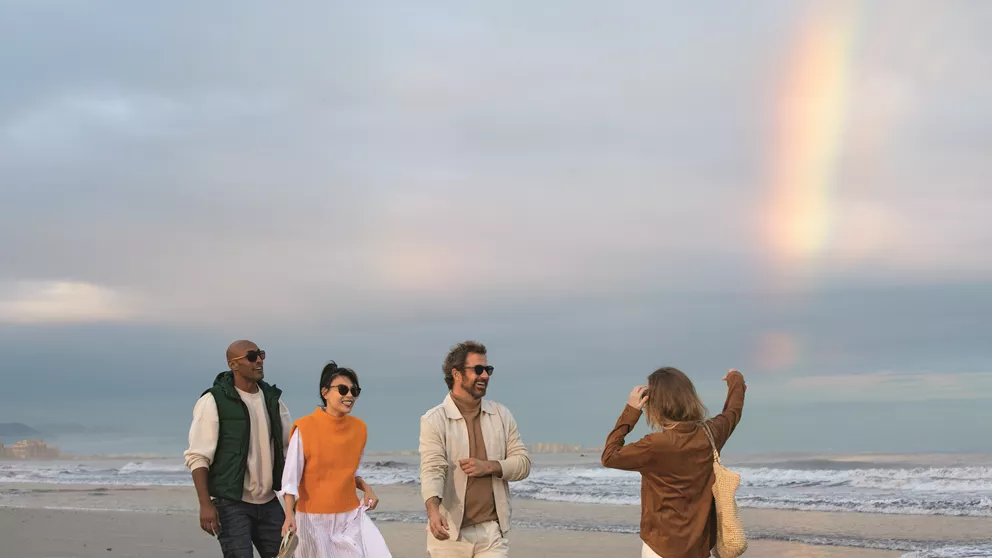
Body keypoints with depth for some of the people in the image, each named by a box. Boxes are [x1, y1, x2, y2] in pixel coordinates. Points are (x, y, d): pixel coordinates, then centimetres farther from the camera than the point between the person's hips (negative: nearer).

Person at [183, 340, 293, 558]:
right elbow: (198, 457, -13)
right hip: (231, 503, -6)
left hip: (268, 502, 6)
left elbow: (289, 448, 12)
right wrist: (205, 504, -19)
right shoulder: (213, 401, -9)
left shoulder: (272, 398, 8)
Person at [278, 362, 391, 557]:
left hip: (351, 516, 4)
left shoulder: (359, 428, 3)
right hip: (314, 518, -4)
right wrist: (289, 515, -21)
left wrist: (366, 488, -2)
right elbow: (291, 478, -11)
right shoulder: (305, 428, -13)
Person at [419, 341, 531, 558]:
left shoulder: (501, 415, 8)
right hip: (450, 531, -3)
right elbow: (432, 469, -18)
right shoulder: (434, 420, -6)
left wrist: (489, 467, -12)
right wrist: (433, 510, -36)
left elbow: (523, 462, 7)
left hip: (492, 531, 3)